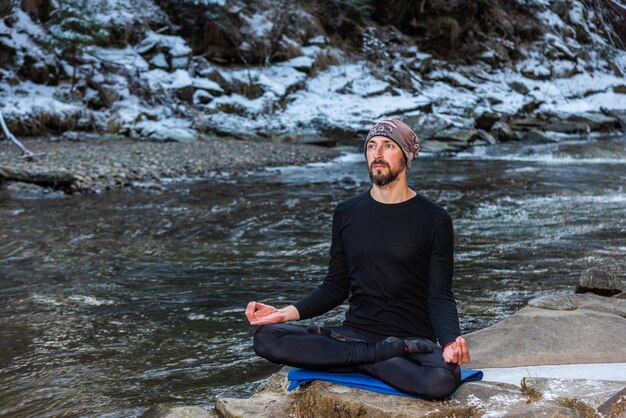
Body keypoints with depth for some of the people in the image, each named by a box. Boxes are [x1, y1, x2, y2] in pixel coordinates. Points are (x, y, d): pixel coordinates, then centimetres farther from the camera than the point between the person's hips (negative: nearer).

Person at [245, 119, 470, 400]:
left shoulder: (435, 220, 1)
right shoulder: (346, 214, 11)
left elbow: (440, 296, -2)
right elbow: (336, 287, 14)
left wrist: (451, 340, -23)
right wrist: (286, 313, -2)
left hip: (414, 339, -4)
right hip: (356, 332, 4)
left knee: (443, 381, -38)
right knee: (266, 338, -22)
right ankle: (387, 354, -19)